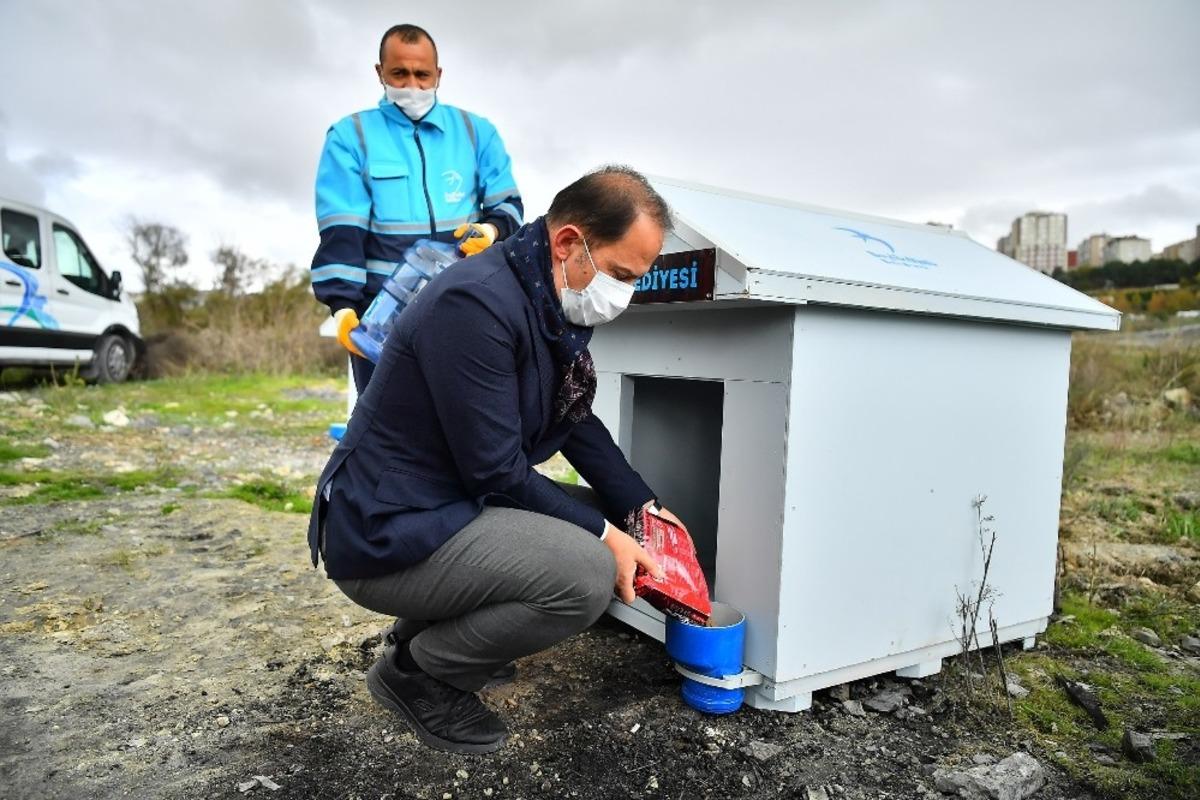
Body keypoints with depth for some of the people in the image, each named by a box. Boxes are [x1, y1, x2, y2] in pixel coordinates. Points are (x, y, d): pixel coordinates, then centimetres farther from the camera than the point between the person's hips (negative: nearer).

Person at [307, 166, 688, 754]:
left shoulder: (559, 303, 4)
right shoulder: (478, 303, -26)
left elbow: (576, 421, 13)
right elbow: (496, 472, -24)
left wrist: (642, 505, 4)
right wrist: (601, 534, -14)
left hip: (451, 508, 10)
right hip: (387, 534, -10)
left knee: (605, 514, 11)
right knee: (588, 574, -23)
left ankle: (438, 631, 15)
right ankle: (416, 672, 0)